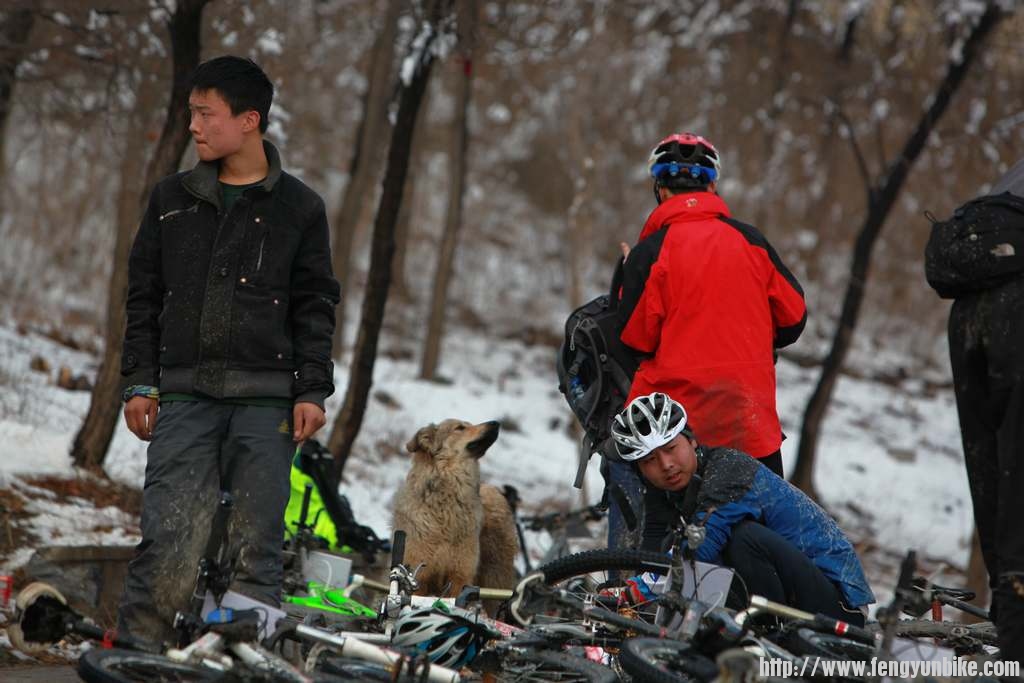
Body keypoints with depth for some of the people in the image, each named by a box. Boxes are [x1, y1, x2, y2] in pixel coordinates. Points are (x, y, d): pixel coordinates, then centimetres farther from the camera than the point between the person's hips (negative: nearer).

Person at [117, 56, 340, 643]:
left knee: (257, 547, -1)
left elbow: (315, 307, 6)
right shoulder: (172, 200, 12)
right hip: (184, 396, 1)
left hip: (265, 401, -1)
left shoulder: (298, 208, 6)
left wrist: (312, 390, -3)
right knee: (166, 538, -9)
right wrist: (140, 382, 6)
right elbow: (144, 296, 14)